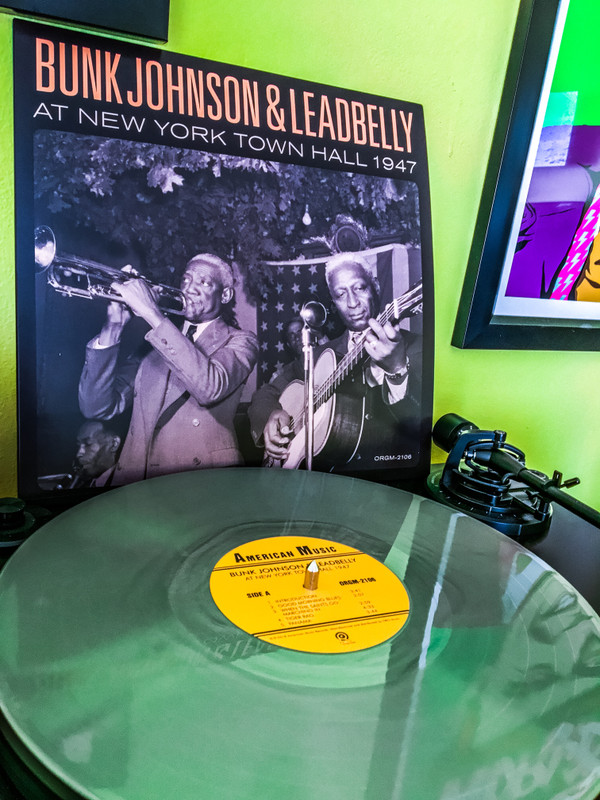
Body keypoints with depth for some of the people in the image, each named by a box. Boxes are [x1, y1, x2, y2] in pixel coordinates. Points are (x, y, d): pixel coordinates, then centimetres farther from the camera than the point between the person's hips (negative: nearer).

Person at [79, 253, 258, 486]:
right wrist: (112, 329, -7)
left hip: (202, 482, 2)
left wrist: (152, 314, -19)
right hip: (134, 479, -1)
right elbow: (96, 408, 3)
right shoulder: (159, 340, 14)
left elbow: (211, 388, -22)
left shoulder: (239, 342, 3)